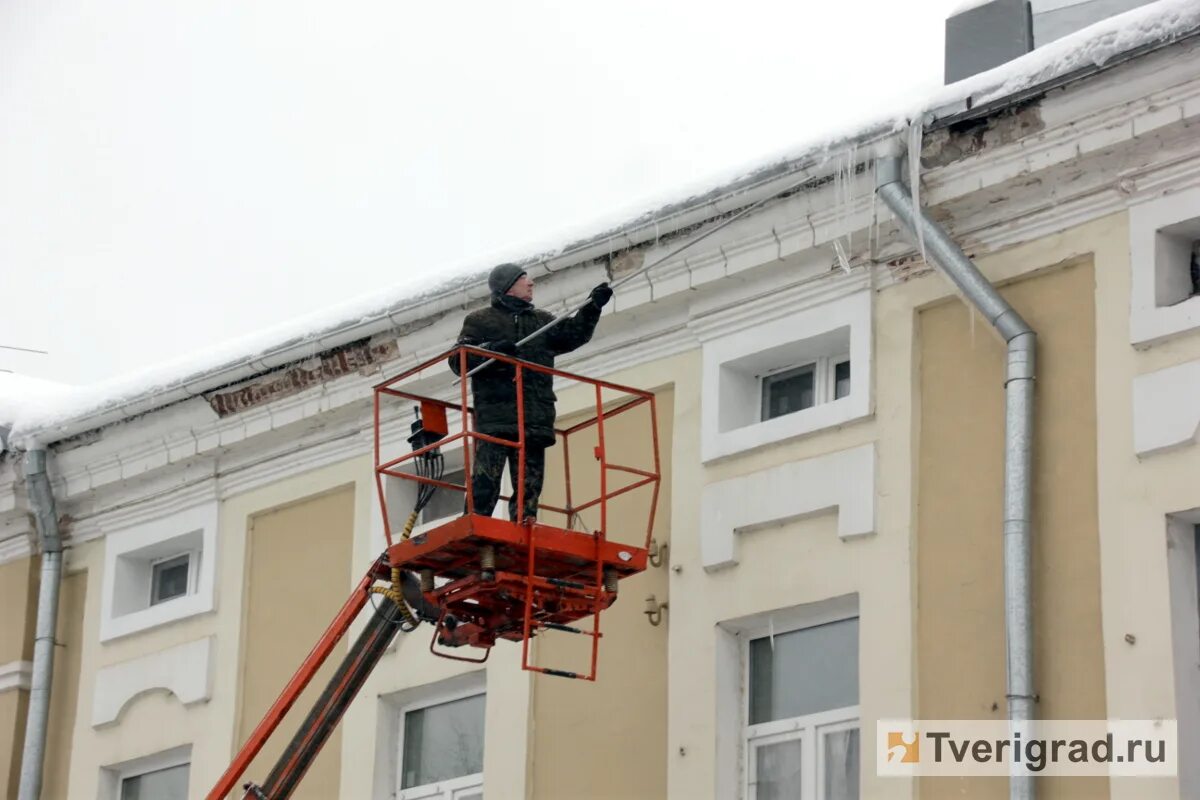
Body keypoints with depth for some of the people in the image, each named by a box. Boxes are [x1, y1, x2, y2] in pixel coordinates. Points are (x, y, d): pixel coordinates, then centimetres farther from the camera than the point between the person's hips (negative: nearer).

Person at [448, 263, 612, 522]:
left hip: (535, 420, 5)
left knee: (530, 484, -1)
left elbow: (573, 335, 14)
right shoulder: (480, 321, 13)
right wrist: (490, 350, -14)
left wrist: (592, 308, 0)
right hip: (494, 419, -5)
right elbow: (459, 360, 3)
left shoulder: (542, 321, 27)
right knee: (485, 481, -13)